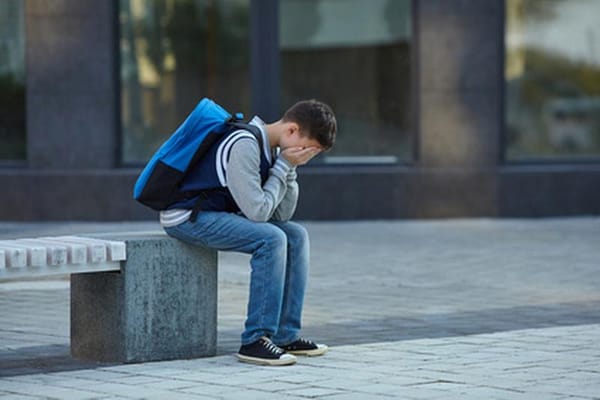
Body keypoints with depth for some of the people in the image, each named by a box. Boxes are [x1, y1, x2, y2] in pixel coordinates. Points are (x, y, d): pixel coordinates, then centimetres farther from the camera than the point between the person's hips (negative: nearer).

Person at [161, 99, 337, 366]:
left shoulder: (271, 149, 7)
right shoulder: (244, 146, -23)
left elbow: (282, 214, 7)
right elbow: (258, 212, -25)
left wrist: (289, 168, -5)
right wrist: (284, 166, -16)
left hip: (219, 214, 10)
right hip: (186, 219, -10)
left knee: (296, 236, 2)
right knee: (271, 239, -26)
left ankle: (285, 335, 2)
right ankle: (255, 341, -23)